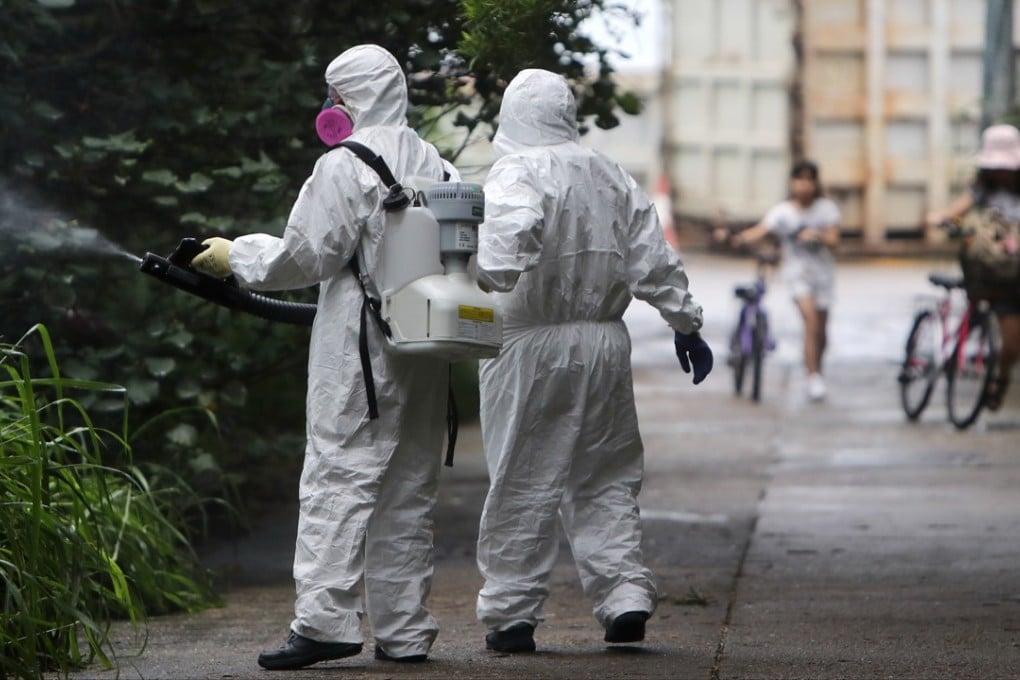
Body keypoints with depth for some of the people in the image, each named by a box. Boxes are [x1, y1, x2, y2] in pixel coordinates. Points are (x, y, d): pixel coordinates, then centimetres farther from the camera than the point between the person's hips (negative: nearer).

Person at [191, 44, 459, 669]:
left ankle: (327, 621, -15)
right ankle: (404, 631, 12)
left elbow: (305, 255, -9)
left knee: (338, 481, -7)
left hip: (360, 353, -7)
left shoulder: (345, 166, -10)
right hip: (426, 355, 7)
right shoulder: (438, 167, 12)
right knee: (410, 489, 10)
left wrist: (236, 255, 5)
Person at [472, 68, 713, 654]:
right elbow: (654, 259, 12)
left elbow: (510, 231, -30)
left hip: (530, 344, -5)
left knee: (523, 480, 1)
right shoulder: (611, 177, 11)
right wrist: (686, 324, 18)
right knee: (607, 479, 14)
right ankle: (626, 595, 5)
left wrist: (490, 277, -43)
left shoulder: (517, 174, -8)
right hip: (605, 342, 5)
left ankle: (512, 614, 4)